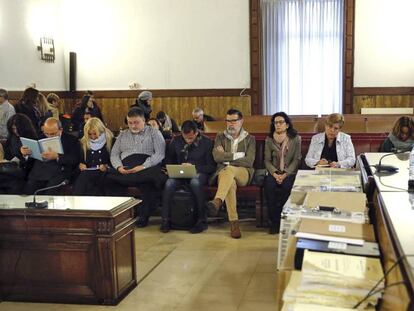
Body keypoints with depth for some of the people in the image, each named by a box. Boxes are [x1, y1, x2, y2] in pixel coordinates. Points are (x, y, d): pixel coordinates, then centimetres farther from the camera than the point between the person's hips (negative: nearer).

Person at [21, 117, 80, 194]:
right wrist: (25, 154, -2)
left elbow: (75, 160, -6)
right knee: (27, 193, -21)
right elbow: (31, 160, 21)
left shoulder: (71, 140, 8)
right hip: (39, 172, 4)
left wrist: (57, 156, -21)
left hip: (59, 172, -3)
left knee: (50, 193, -31)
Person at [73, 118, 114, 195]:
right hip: (87, 172, 3)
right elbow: (79, 158, 26)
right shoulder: (84, 142, 19)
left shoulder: (110, 141, 8)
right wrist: (80, 164, 3)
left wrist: (107, 166, -10)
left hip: (103, 172, -3)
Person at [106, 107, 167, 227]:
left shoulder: (154, 133, 13)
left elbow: (160, 153, 0)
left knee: (149, 181, -37)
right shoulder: (123, 135, 27)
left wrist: (143, 166, -14)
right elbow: (114, 154, 20)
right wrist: (119, 167, -3)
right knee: (109, 179, -27)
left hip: (148, 167, -3)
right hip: (125, 170, 3)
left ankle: (144, 216, -23)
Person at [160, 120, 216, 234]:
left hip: (199, 173, -3)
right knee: (169, 183, -31)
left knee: (195, 183, -39)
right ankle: (165, 219, -20)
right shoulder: (175, 141, 7)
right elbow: (169, 160, 19)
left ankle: (202, 220, -28)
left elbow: (211, 167, -4)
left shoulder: (206, 142, -3)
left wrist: (194, 167, -16)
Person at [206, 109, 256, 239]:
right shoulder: (220, 137, 18)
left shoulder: (250, 139, 14)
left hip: (243, 174, -1)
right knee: (230, 183, -37)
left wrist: (227, 158, -2)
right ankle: (234, 223, -40)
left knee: (229, 169, -38)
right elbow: (217, 157, -1)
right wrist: (237, 155, -3)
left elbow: (249, 162, -2)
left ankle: (217, 201, -59)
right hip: (224, 172, 1)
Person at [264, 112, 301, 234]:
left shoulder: (296, 139, 3)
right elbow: (267, 160, 5)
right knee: (269, 186, -30)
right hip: (274, 172, 2)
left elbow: (297, 159, -2)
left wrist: (286, 174, -14)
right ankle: (274, 222, -21)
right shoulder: (269, 140, 8)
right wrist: (275, 173, -12)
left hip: (290, 172, -2)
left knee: (286, 186, -34)